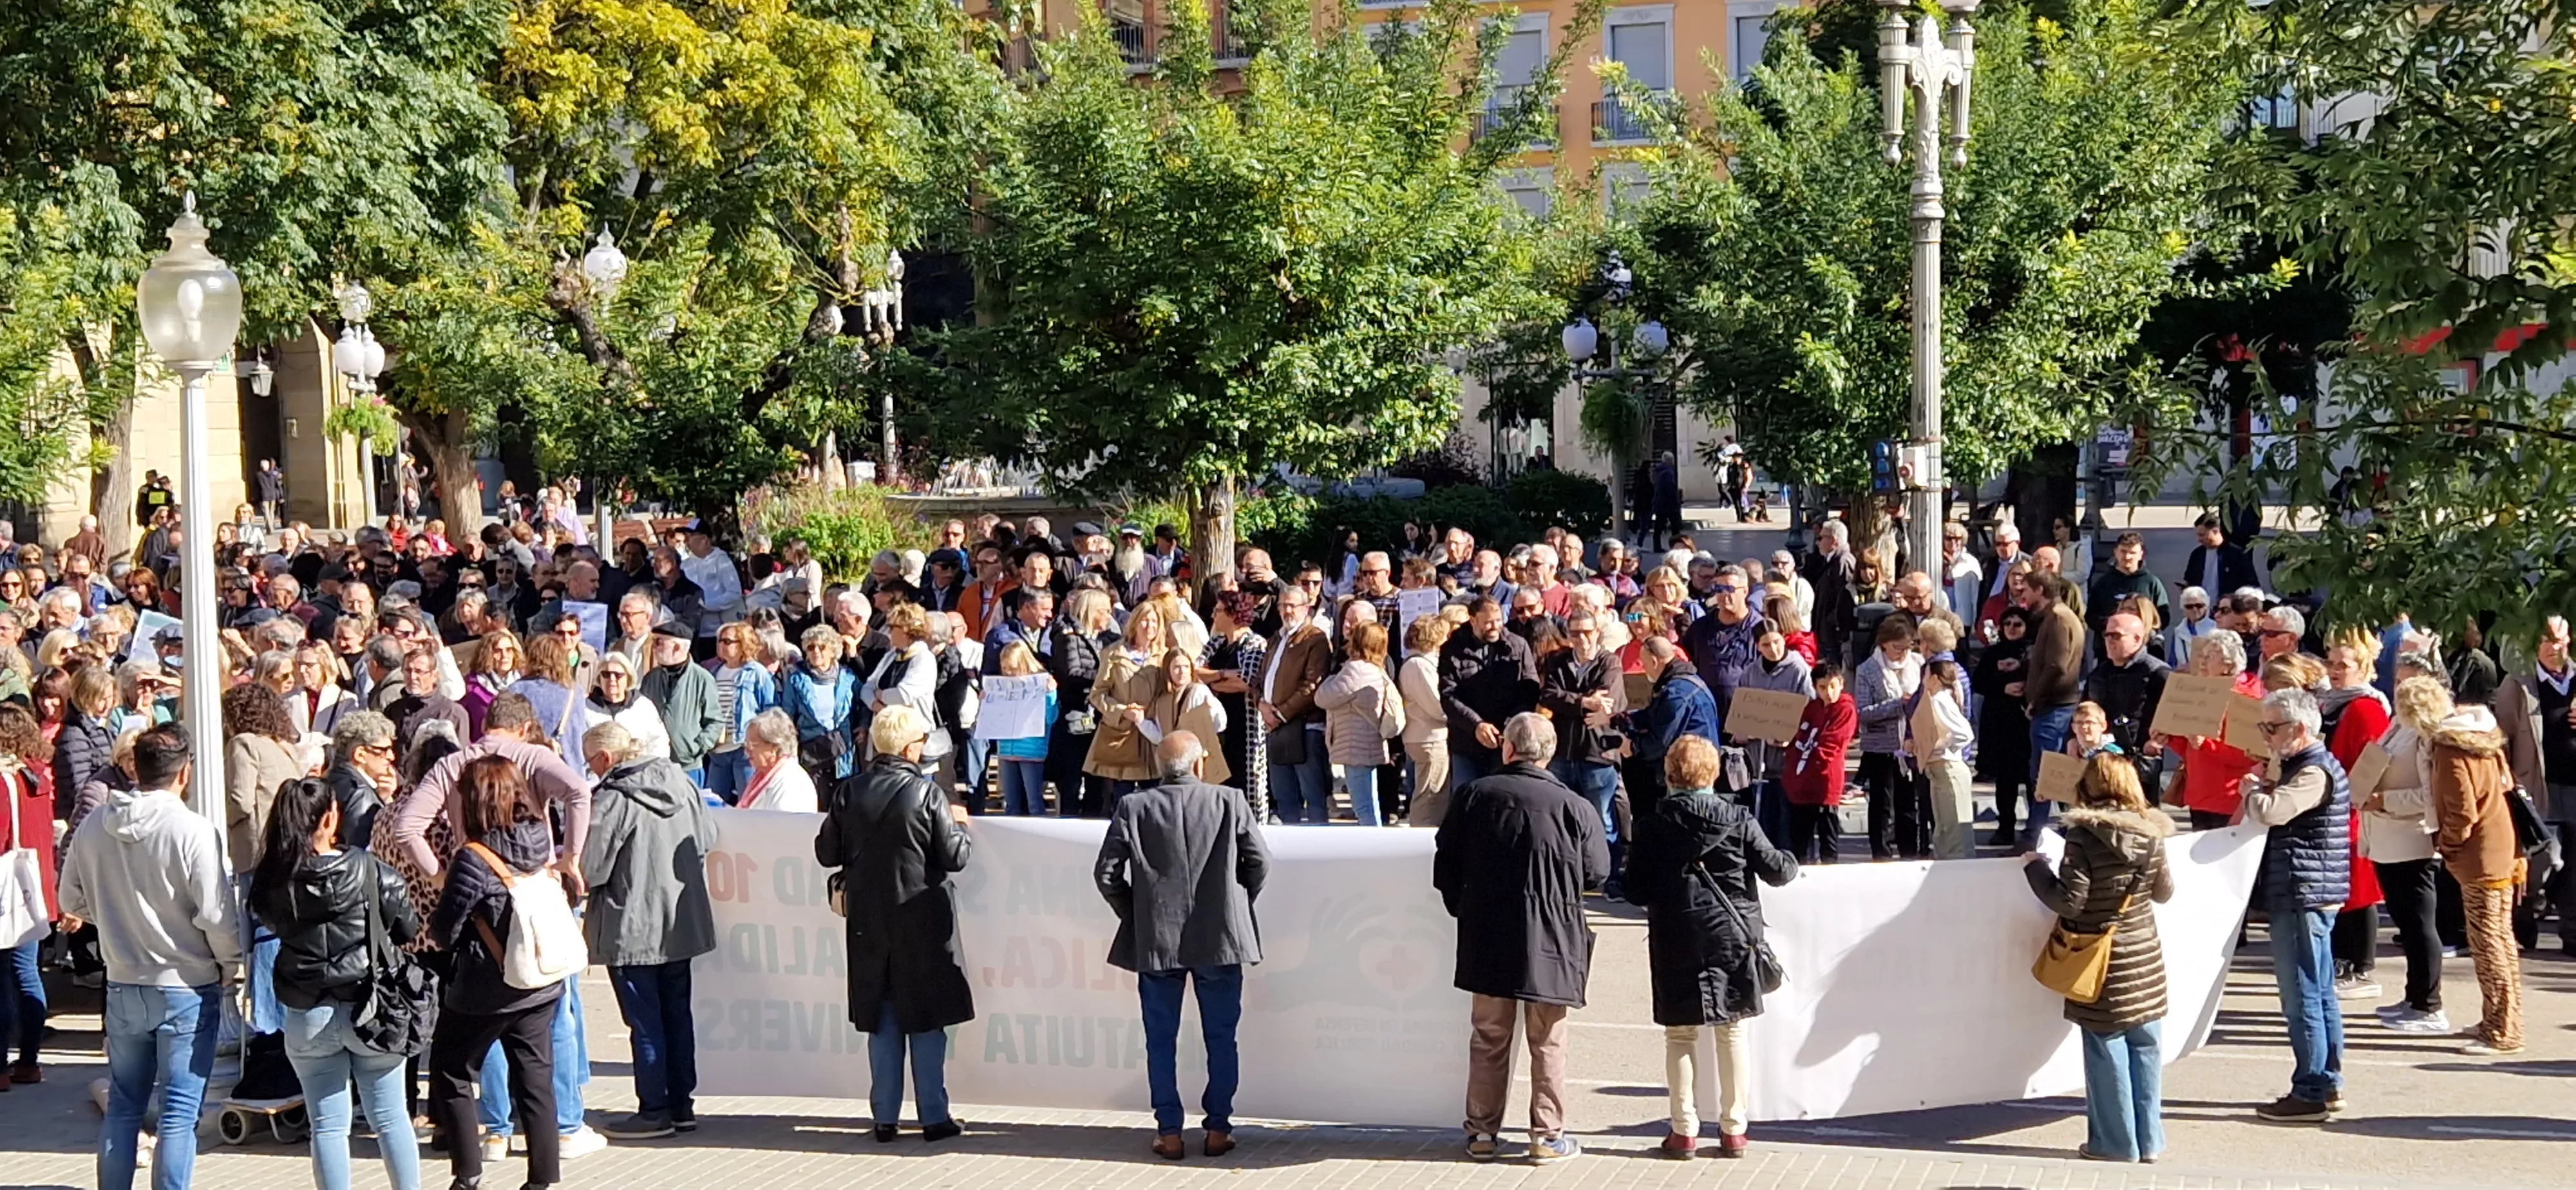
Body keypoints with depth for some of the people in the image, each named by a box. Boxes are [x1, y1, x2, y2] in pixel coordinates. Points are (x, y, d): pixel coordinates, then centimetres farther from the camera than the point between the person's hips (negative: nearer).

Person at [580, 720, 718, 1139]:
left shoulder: (612, 800, -20)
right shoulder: (680, 782, 2)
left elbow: (587, 869, -19)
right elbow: (708, 838, 12)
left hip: (632, 929, -7)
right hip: (681, 925, 7)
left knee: (645, 1021, 1)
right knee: (677, 1013, 15)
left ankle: (654, 1111, 6)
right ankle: (682, 1104, 21)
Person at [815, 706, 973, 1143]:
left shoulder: (851, 793, -3)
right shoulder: (926, 792, -14)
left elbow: (827, 852, 3)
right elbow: (954, 856, -11)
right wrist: (959, 825, 8)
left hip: (869, 922, 3)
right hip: (921, 921, -3)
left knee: (882, 1021, 11)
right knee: (926, 1021, 6)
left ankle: (885, 1117, 12)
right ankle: (933, 1116, 9)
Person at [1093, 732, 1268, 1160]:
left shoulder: (1133, 807, -3)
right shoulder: (1230, 802, -3)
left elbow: (1106, 873, -4)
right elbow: (1259, 863, 0)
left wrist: (1134, 912, 11)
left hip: (1155, 941, 0)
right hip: (1220, 938, 0)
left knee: (1161, 1040, 9)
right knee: (1220, 1039, 10)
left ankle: (1168, 1133, 10)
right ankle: (1218, 1129, 13)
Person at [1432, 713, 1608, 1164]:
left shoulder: (1472, 796, -4)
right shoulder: (1574, 807, -9)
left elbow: (1445, 867, 2)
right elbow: (1596, 873, 0)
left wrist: (1463, 908, 18)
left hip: (1487, 941, 2)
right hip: (1550, 942, -2)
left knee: (1488, 1040, 12)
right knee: (1547, 1043, 9)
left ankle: (1483, 1133, 17)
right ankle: (1547, 1136, 12)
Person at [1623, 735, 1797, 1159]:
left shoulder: (1653, 823, -5)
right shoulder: (1737, 819, -4)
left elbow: (1636, 891, -4)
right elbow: (1776, 870, -1)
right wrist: (1791, 863, 21)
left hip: (1675, 943, 0)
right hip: (1732, 937, 1)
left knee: (1680, 1035, 8)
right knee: (1733, 1033, 9)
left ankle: (1684, 1130, 8)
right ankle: (1734, 1129, 12)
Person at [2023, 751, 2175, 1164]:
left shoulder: (2084, 838, -17)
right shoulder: (2151, 835, -1)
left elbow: (2068, 902, -17)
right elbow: (2164, 892, 11)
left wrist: (2035, 868, -4)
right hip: (2146, 959, 5)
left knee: (2107, 1053, 4)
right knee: (2145, 1049, 11)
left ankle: (2115, 1143, 10)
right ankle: (2148, 1140, 18)